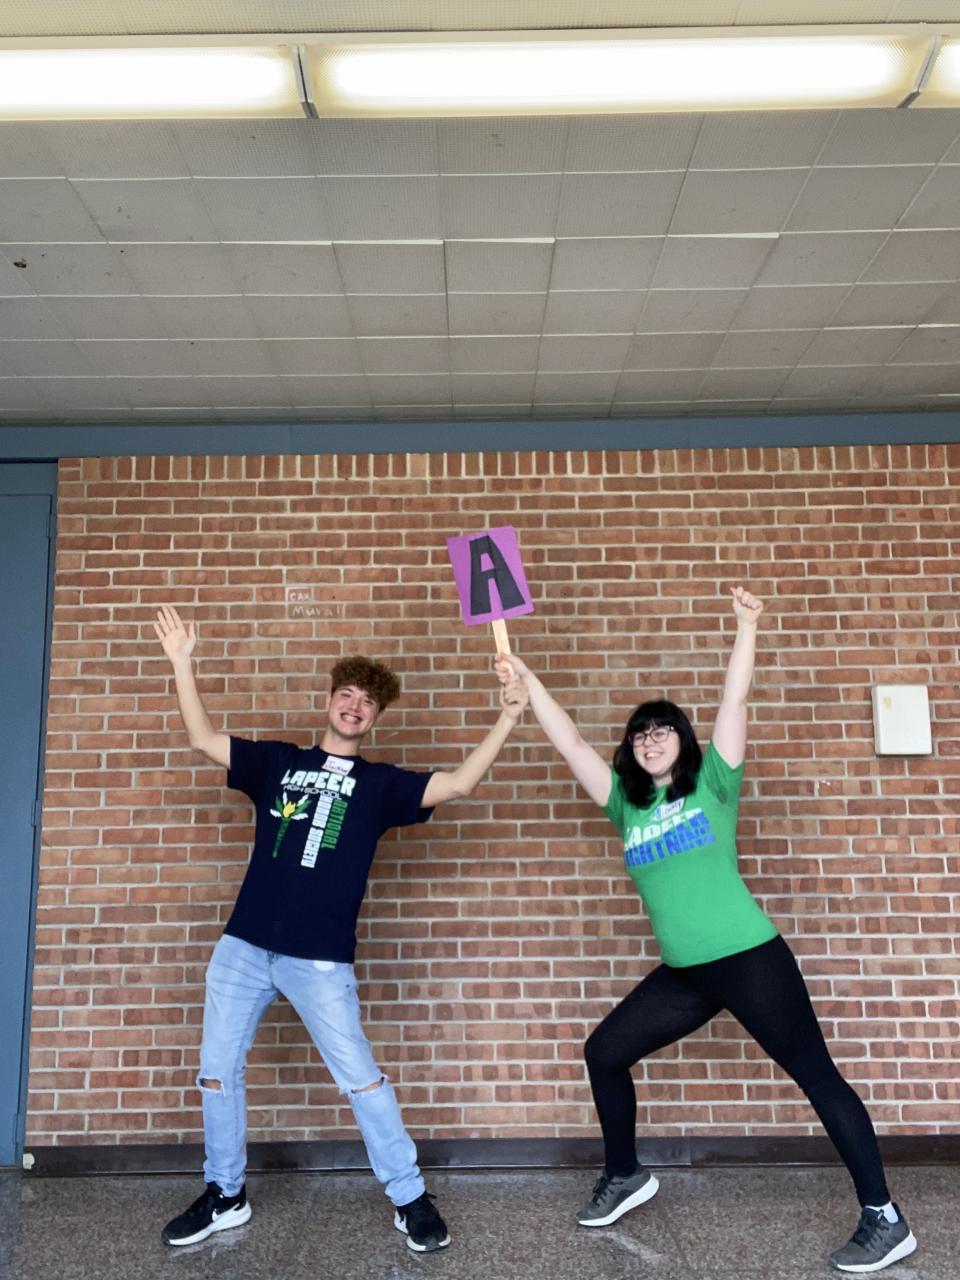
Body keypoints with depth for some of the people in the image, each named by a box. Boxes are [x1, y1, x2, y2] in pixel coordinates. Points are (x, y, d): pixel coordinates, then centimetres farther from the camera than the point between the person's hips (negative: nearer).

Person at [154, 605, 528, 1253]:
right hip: (243, 945, 4)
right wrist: (182, 663, 1)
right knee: (218, 1070, 12)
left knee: (360, 1075, 0)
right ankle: (224, 1195, 33)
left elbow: (458, 784, -10)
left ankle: (411, 1198, 18)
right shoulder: (277, 761, 10)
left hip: (321, 958, -3)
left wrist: (508, 717, -19)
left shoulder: (379, 783, 2)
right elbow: (203, 738, 7)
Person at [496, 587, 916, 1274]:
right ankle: (624, 1177, 31)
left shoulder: (711, 784, -2)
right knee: (604, 1052, 11)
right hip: (681, 975, 6)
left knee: (817, 1074, 0)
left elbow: (735, 702, -11)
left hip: (750, 959, -5)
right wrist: (527, 680, 2)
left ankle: (885, 1219, 14)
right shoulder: (626, 804, 7)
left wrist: (746, 627, -19)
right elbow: (571, 741, 5)